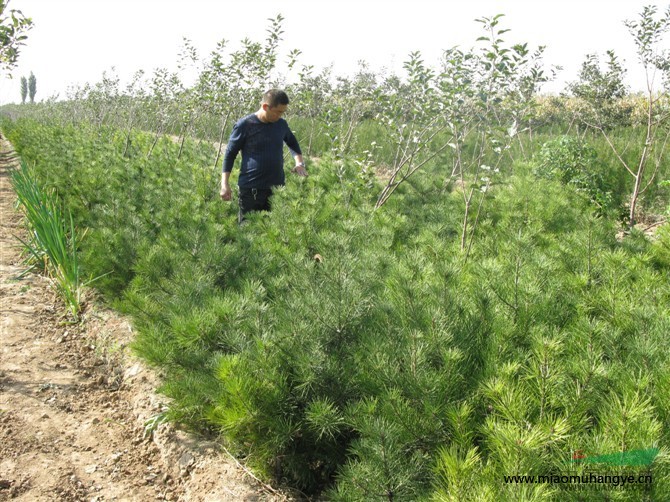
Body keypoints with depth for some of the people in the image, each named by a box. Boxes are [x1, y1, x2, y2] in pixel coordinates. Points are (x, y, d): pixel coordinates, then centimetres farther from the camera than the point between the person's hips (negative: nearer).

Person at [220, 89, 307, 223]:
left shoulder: (281, 124, 5)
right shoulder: (244, 125, -8)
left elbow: (292, 143, 25)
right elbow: (230, 154, -1)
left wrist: (299, 163, 7)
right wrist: (225, 184, -7)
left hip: (277, 187, 4)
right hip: (251, 189, -4)